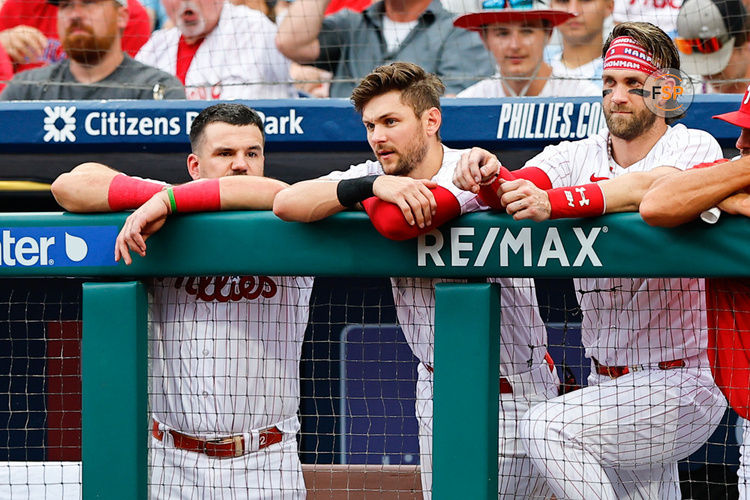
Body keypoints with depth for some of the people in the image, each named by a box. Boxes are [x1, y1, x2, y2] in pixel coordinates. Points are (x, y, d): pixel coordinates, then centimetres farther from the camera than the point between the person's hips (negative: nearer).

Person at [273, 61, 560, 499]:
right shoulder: (375, 178, -2)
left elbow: (394, 224, -37)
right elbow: (286, 204, -16)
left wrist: (365, 194, -13)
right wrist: (372, 184, -30)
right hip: (438, 390, 6)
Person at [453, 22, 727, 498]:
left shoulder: (695, 147, -9)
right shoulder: (577, 157, 6)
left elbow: (643, 189, -30)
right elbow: (522, 185, -13)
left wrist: (552, 203, -46)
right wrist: (491, 177, -38)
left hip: (685, 382, -6)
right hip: (611, 386, 6)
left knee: (547, 428, -22)